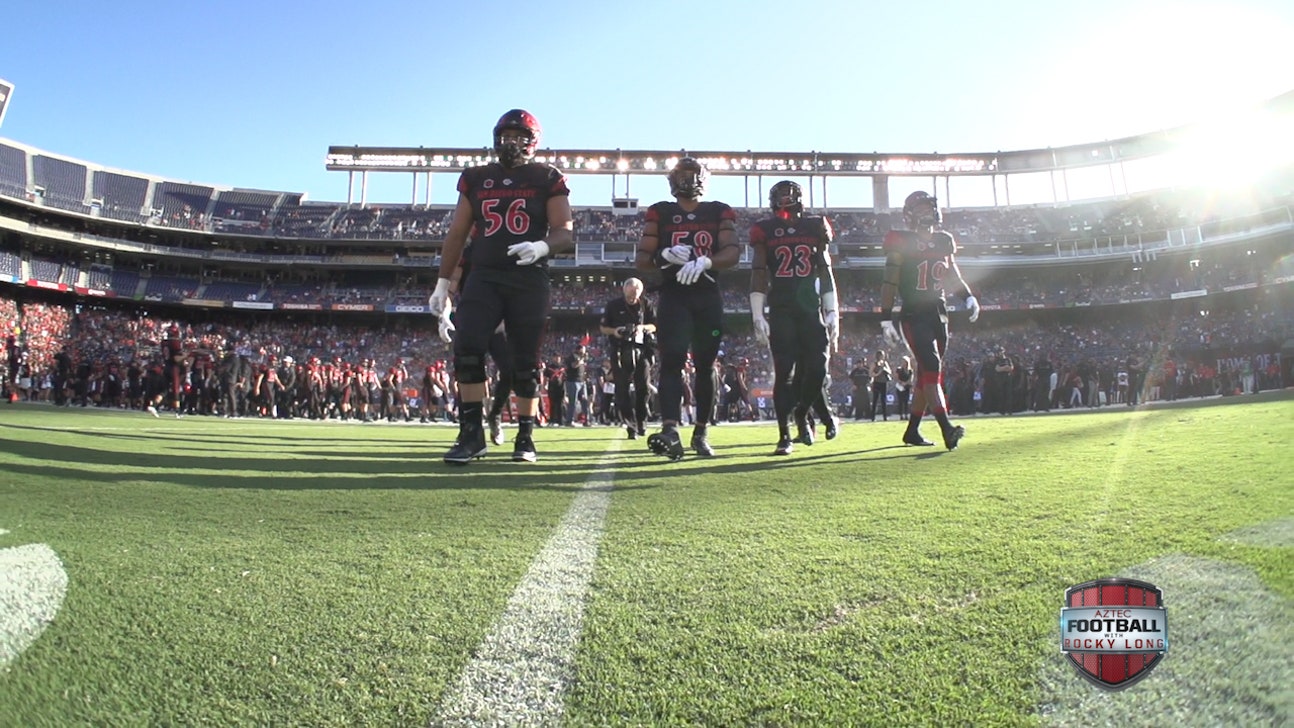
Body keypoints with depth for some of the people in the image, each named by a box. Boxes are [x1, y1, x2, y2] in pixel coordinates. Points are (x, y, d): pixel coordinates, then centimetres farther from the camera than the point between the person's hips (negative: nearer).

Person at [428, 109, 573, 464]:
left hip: (529, 281, -2)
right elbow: (457, 234, 14)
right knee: (467, 347, -13)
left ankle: (525, 437, 13)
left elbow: (566, 232, -3)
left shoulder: (547, 179, 4)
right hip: (484, 277, 2)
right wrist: (443, 283, 10)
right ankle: (471, 433, -5)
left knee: (526, 360, 3)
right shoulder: (476, 178, 13)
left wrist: (543, 246, -25)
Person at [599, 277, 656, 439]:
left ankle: (641, 424, 16)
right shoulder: (613, 305, 2)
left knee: (642, 389, 1)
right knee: (622, 389, -6)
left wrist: (643, 328, -10)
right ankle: (631, 427, -3)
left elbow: (655, 325, 11)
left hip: (641, 350, 1)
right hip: (620, 351, -1)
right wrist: (614, 331, -12)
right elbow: (603, 327, 9)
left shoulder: (646, 304, 5)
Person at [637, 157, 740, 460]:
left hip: (708, 297, 2)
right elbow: (641, 259, 3)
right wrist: (666, 255, -18)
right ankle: (670, 430, -29)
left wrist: (705, 261, -22)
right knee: (672, 360, -17)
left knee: (705, 365, 6)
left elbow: (732, 252, -3)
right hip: (673, 295, -2)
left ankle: (701, 433, 16)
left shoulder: (719, 212, 10)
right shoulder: (659, 213, 7)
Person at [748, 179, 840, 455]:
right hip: (780, 310, -2)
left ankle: (801, 413, 23)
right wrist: (757, 316, -5)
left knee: (817, 368, -5)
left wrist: (832, 313, 4)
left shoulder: (815, 227, 11)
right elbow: (758, 274, 3)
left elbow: (825, 272, 11)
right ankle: (784, 436, 1)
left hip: (812, 308, 2)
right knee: (784, 372, -5)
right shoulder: (765, 230, 5)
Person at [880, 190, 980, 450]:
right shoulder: (901, 243, -6)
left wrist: (969, 296, 6)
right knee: (931, 369, -19)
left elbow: (955, 275, 23)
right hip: (914, 316, -6)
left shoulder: (944, 242, 11)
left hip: (939, 314, 7)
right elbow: (890, 283, -6)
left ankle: (912, 431, 19)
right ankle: (947, 429, -26)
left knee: (927, 374, 9)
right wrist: (886, 319, -11)